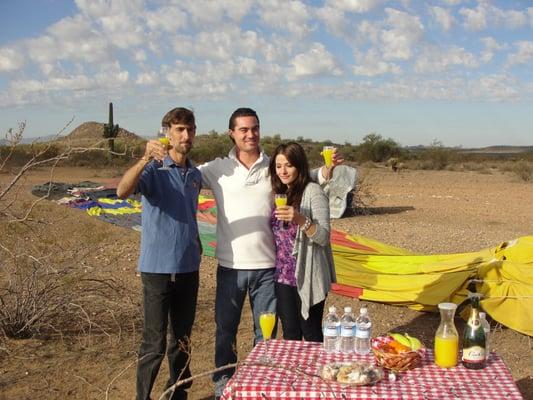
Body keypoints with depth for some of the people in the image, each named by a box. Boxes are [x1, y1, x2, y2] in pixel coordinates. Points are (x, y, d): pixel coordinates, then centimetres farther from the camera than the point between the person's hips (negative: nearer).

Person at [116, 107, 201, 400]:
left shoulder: (196, 175, 9)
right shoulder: (154, 169, -9)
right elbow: (122, 191, -29)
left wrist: (196, 247, 14)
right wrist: (145, 159, -42)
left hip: (188, 268, 6)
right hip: (158, 268, -6)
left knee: (182, 340, 15)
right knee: (155, 343, -1)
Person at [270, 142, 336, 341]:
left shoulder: (313, 191, -10)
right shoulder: (279, 193, 9)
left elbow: (324, 237, -16)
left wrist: (300, 220, -31)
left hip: (307, 277, -6)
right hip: (283, 276, 6)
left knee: (311, 335, 5)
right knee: (290, 334, 14)